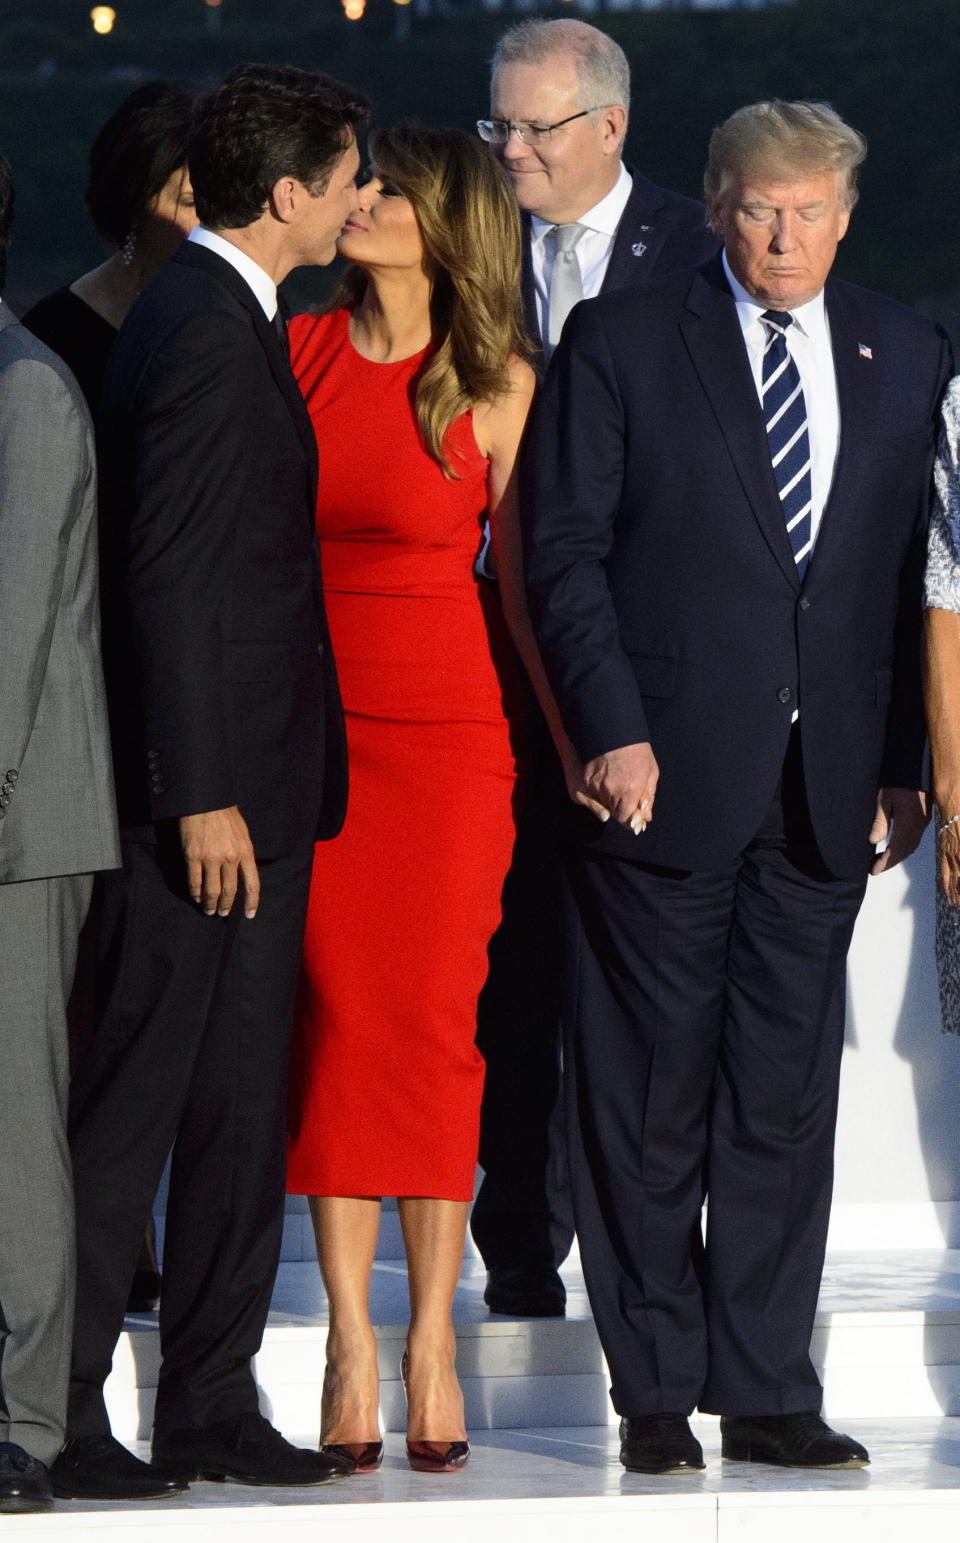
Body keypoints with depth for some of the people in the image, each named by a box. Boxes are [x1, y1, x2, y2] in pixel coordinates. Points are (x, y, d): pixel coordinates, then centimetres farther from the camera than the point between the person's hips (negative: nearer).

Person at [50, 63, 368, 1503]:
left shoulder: (222, 320, 15)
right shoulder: (205, 334, -16)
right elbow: (169, 577, -20)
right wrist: (203, 796, -20)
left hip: (256, 789, 10)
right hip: (207, 786, -10)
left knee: (240, 1110, 11)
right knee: (132, 1104, -4)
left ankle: (209, 1406, 16)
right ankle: (59, 1412, 1)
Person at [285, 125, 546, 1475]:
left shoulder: (498, 388, -2)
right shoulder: (294, 353, 4)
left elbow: (523, 577, 2)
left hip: (448, 729, -2)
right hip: (310, 728, 2)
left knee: (435, 1025, -1)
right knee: (335, 1021, 0)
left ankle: (432, 1340, 7)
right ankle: (351, 1349, 4)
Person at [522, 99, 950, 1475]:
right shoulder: (622, 344, 1)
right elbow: (564, 550, -2)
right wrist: (611, 731, -11)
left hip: (826, 787, 3)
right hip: (664, 777, -3)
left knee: (787, 1099, 5)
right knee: (651, 1094, 2)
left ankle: (767, 1395, 11)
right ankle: (655, 1396, 10)